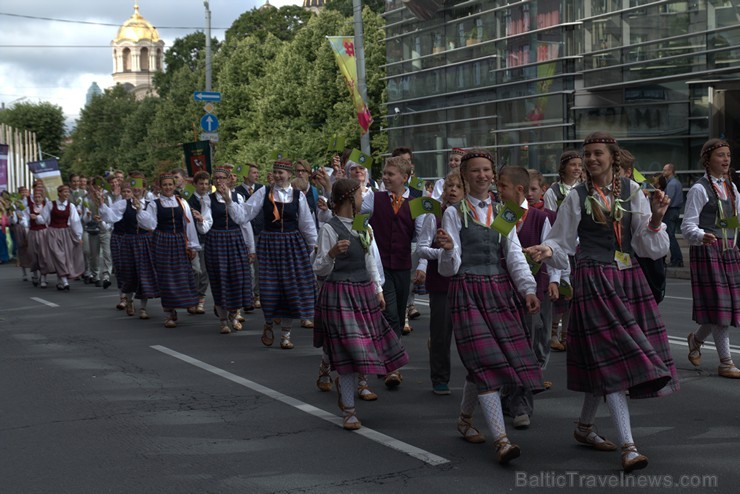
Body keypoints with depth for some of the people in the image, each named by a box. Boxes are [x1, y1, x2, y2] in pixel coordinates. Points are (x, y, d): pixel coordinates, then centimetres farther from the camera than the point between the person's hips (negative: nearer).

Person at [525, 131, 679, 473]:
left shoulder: (631, 190, 8)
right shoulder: (578, 196, 1)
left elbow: (649, 247, 6)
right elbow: (562, 245, 5)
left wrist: (656, 218, -11)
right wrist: (547, 251, -16)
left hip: (629, 279, 4)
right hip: (594, 280, -4)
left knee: (604, 362, 9)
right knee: (612, 359, -12)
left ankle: (584, 427, 30)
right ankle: (628, 447, -13)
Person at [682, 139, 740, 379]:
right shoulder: (699, 189, -8)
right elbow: (687, 226, -13)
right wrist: (702, 236, -31)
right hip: (708, 251, -7)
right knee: (719, 305, -7)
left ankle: (696, 338, 31)